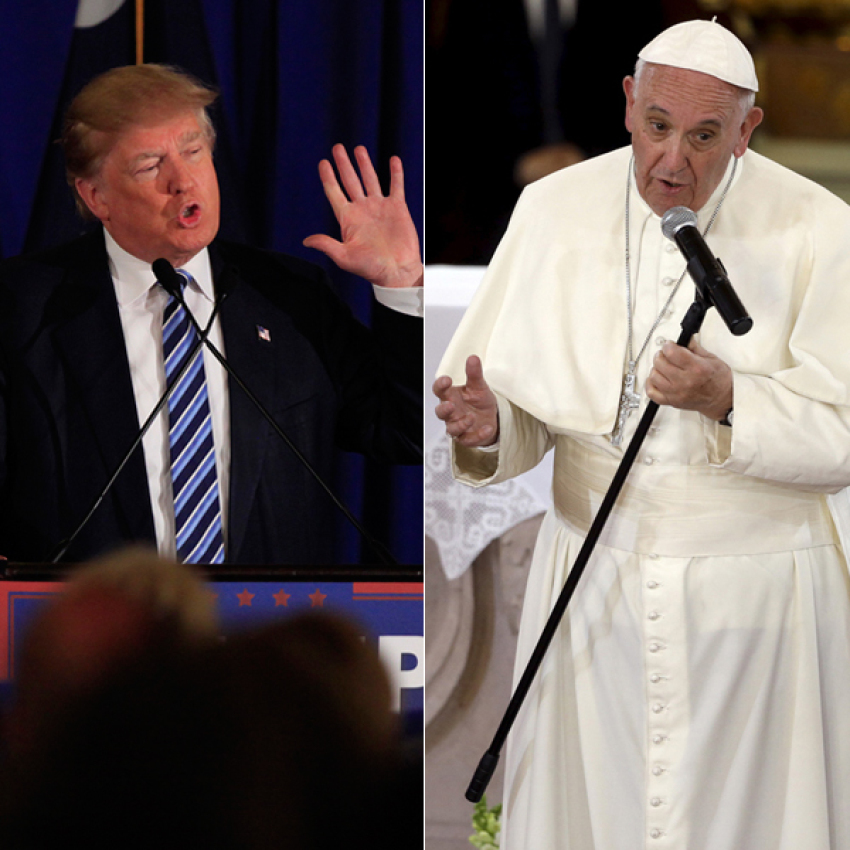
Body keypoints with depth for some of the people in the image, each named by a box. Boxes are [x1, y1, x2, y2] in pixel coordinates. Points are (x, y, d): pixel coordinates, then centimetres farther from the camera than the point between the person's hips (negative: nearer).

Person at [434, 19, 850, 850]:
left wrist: (730, 402, -28)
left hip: (753, 590, -2)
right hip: (592, 584, 2)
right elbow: (518, 394, -1)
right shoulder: (555, 209, 1)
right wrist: (488, 425, -24)